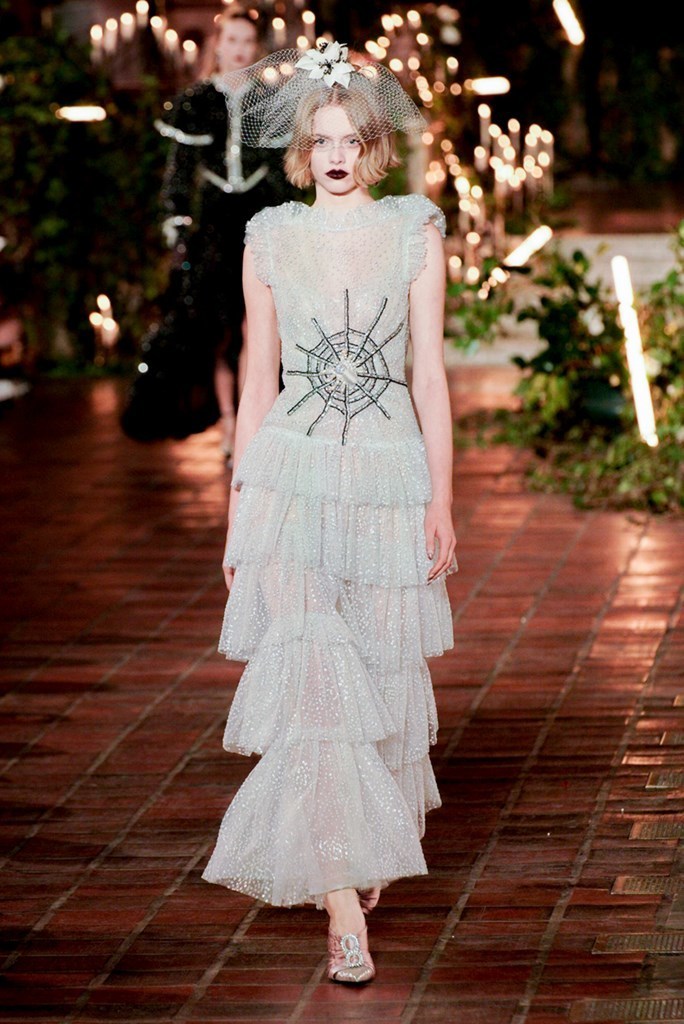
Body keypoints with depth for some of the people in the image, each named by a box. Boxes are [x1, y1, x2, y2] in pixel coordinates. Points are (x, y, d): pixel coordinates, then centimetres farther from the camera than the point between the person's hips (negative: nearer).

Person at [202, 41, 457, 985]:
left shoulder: (414, 233, 4)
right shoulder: (272, 241, 6)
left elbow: (430, 376, 3)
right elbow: (258, 384, 9)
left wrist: (441, 505, -1)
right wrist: (237, 515, 8)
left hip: (389, 478, 0)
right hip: (293, 477, 0)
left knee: (384, 679, 7)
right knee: (314, 683, -10)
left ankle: (374, 846, 33)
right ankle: (344, 902, -8)